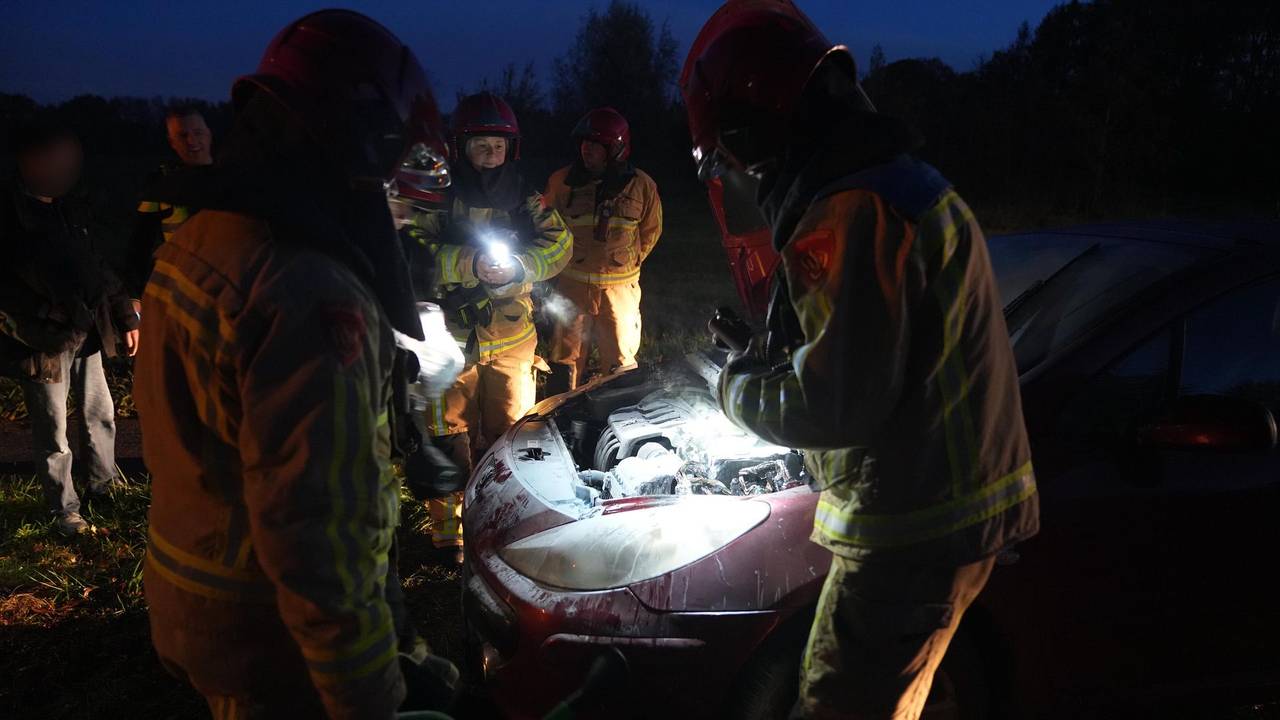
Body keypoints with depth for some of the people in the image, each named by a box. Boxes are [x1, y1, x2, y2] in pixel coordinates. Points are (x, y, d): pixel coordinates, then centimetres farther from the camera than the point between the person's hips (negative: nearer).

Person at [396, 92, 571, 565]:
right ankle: (450, 530, 12)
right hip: (450, 335, -3)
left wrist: (517, 266, -15)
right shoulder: (437, 194, -2)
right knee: (449, 437, -1)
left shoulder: (524, 196, 10)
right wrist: (468, 265, -23)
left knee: (509, 433, 10)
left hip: (511, 336, 3)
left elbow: (558, 243, 3)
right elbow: (410, 250, -12)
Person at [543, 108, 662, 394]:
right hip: (572, 285, 0)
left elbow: (650, 231, 14)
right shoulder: (561, 181, -2)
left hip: (620, 287, 0)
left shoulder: (641, 185, -3)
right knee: (565, 362, 6)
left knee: (621, 365, 7)